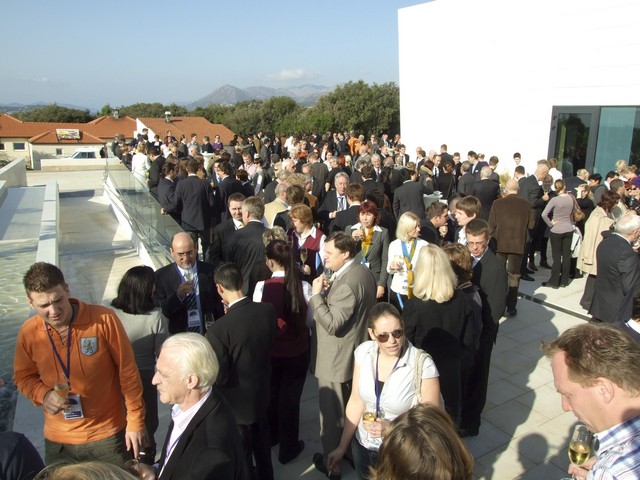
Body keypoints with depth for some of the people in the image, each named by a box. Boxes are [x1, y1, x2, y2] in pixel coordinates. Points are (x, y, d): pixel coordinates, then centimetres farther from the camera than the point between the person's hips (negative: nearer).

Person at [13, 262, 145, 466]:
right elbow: (23, 377, 9)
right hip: (58, 441, 3)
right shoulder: (28, 333, -8)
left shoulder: (104, 320, -19)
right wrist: (44, 395, -12)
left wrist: (135, 420, -7)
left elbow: (127, 371, -11)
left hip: (109, 435, -2)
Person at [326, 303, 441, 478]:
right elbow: (356, 401, -1)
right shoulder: (363, 352, -10)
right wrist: (342, 447, 4)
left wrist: (393, 430, -28)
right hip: (363, 447, 4)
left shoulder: (422, 364, -23)